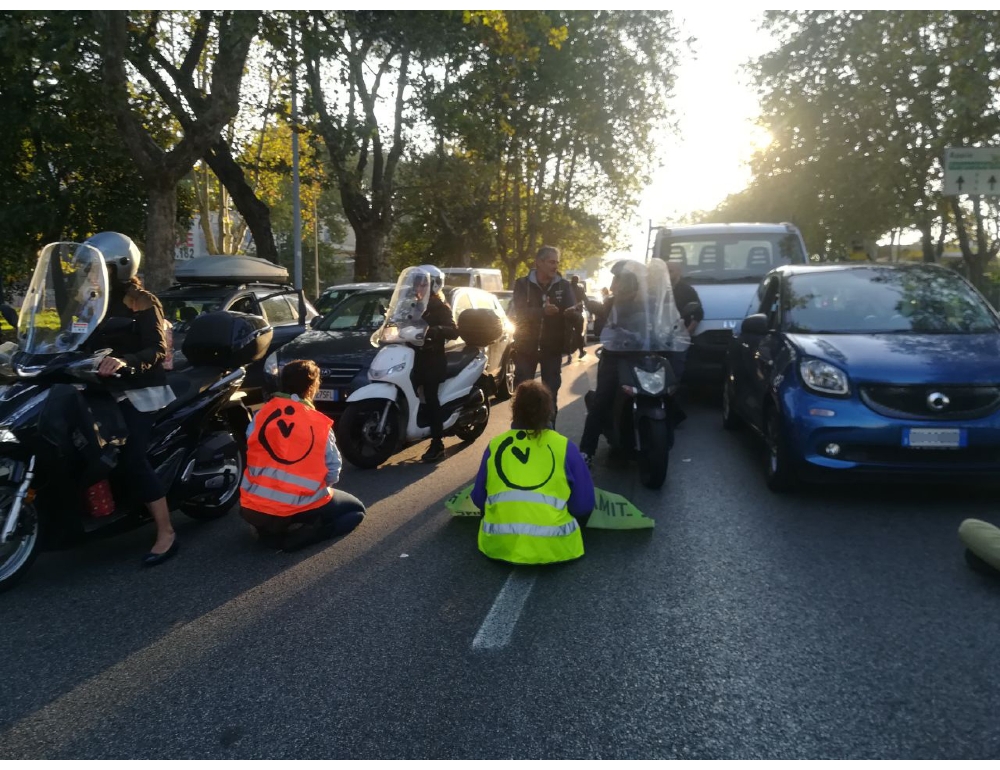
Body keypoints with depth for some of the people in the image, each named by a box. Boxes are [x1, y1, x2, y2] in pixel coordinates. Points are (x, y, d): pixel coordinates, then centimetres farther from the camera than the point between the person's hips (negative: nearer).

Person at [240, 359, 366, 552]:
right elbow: (333, 474, -3)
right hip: (301, 508, -5)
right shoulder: (320, 424, -8)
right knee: (356, 510, 18)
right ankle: (297, 537, -5)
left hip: (253, 509, 6)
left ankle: (270, 532, 11)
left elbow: (252, 457, 5)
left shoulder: (261, 414, -1)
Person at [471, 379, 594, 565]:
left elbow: (478, 498, 13)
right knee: (580, 511, 27)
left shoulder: (495, 445, 4)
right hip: (553, 547, -1)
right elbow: (584, 503, 3)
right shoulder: (564, 446, -1)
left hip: (499, 545, 1)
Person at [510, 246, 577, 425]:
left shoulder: (564, 286, 2)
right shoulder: (522, 284, -3)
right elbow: (520, 312, -17)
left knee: (551, 392, 8)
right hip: (526, 345, -1)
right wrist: (543, 311, -35)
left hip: (552, 347, 1)